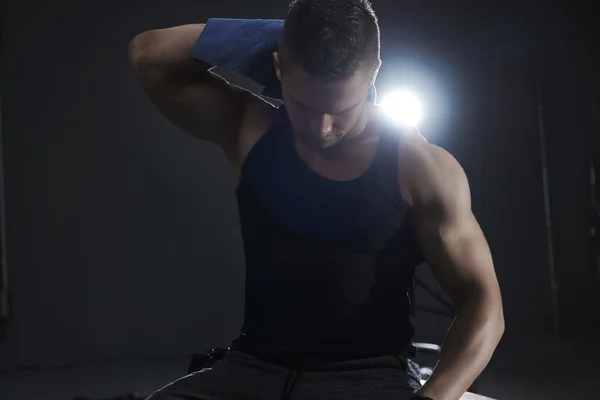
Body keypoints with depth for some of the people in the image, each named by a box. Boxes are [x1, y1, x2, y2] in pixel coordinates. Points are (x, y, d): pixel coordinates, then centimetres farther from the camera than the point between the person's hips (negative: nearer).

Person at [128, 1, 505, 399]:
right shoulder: (253, 130, 3)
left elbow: (483, 304, -6)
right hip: (255, 367, 3)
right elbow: (148, 56, 4)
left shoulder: (421, 168, -5)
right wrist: (267, 40, -3)